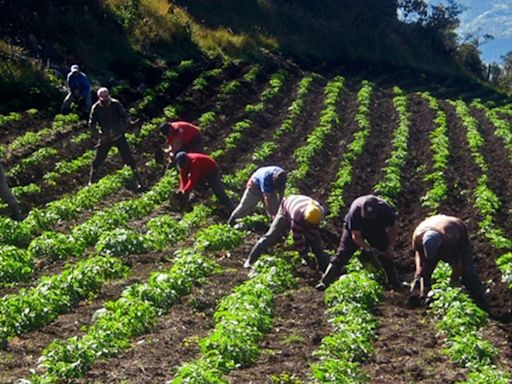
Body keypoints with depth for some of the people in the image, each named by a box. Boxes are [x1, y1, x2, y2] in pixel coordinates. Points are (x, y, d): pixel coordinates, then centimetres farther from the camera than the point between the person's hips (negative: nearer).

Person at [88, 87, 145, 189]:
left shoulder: (116, 104, -13)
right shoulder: (96, 108, -9)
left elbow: (126, 118, -10)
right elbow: (92, 124, -3)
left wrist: (121, 129, -25)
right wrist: (100, 133, -15)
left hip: (118, 136, -1)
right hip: (105, 138, 1)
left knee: (129, 159, -4)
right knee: (97, 161, 3)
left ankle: (140, 182, 3)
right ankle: (91, 183, 19)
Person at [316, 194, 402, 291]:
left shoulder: (385, 209, -34)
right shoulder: (355, 211, -40)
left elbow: (393, 229, -14)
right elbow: (355, 236, -27)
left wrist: (391, 247, -20)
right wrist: (369, 248, -33)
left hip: (377, 231, 2)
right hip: (354, 230, -2)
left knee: (386, 255, -4)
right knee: (342, 254, -8)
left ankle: (395, 283, 11)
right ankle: (325, 282, -4)